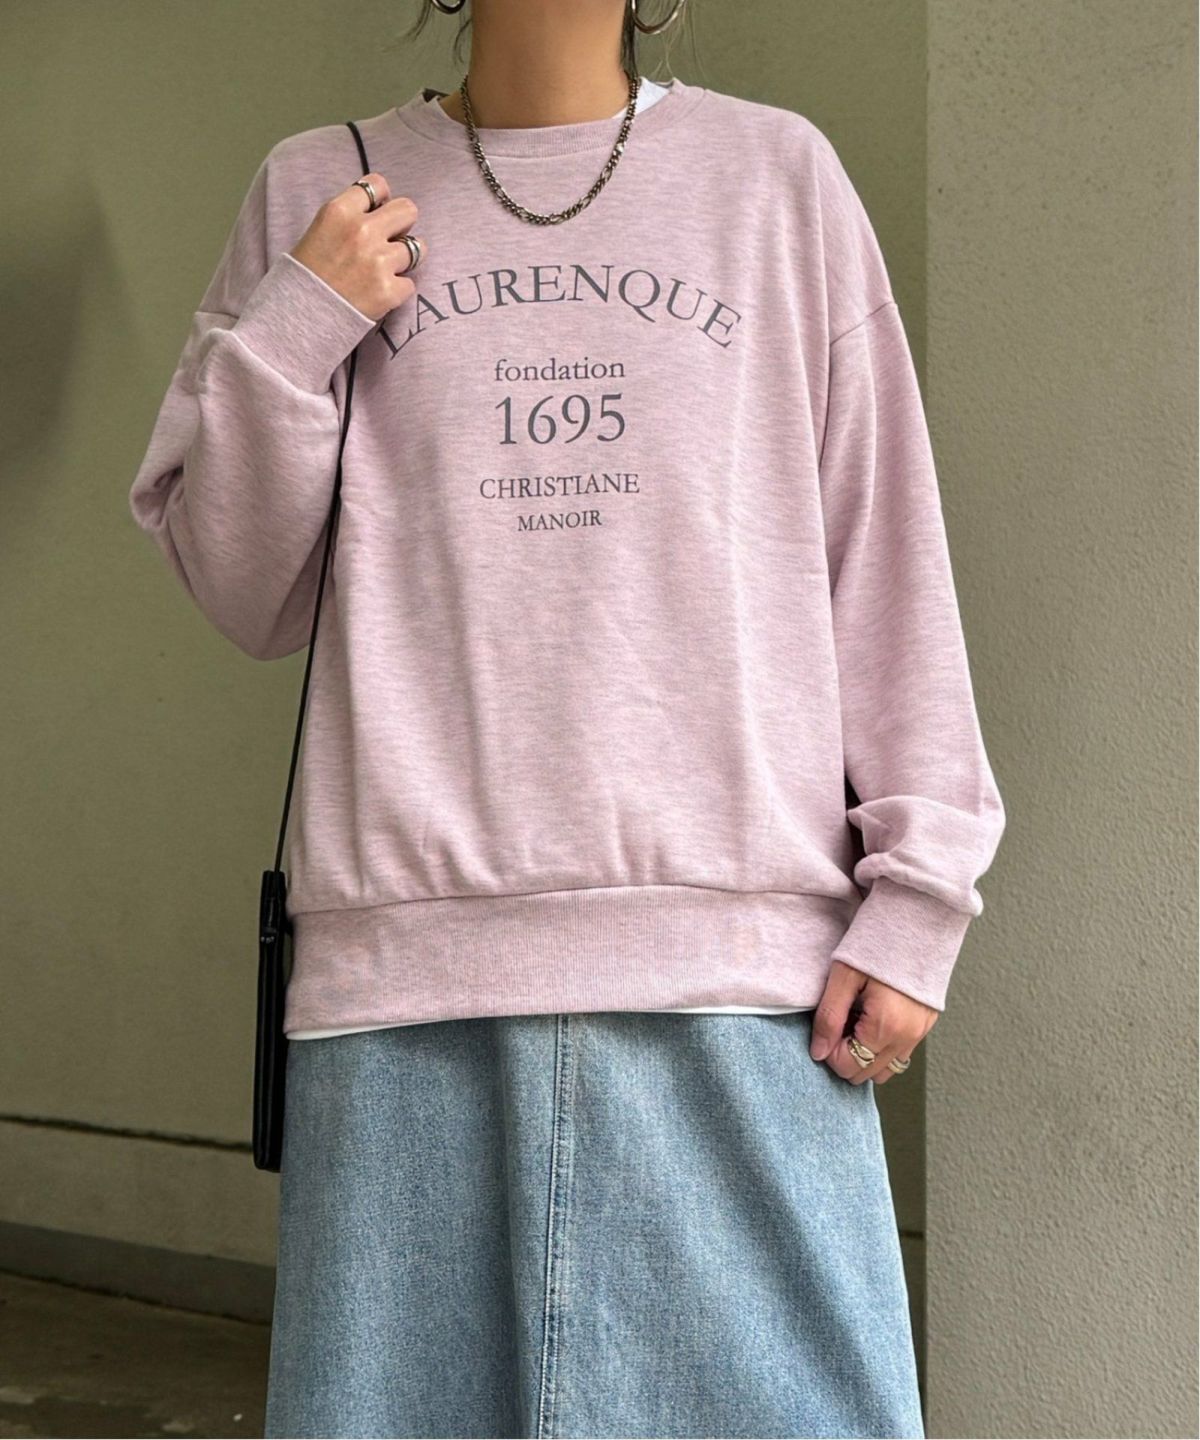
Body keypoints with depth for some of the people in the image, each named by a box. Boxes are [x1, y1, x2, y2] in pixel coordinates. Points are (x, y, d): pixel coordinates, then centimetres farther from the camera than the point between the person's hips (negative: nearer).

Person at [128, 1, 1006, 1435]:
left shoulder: (779, 172, 12)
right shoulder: (316, 192, 13)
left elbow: (884, 557, 8)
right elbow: (240, 595, 13)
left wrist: (915, 892, 1)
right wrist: (290, 333, -2)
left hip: (743, 976, 0)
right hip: (409, 967, 1)